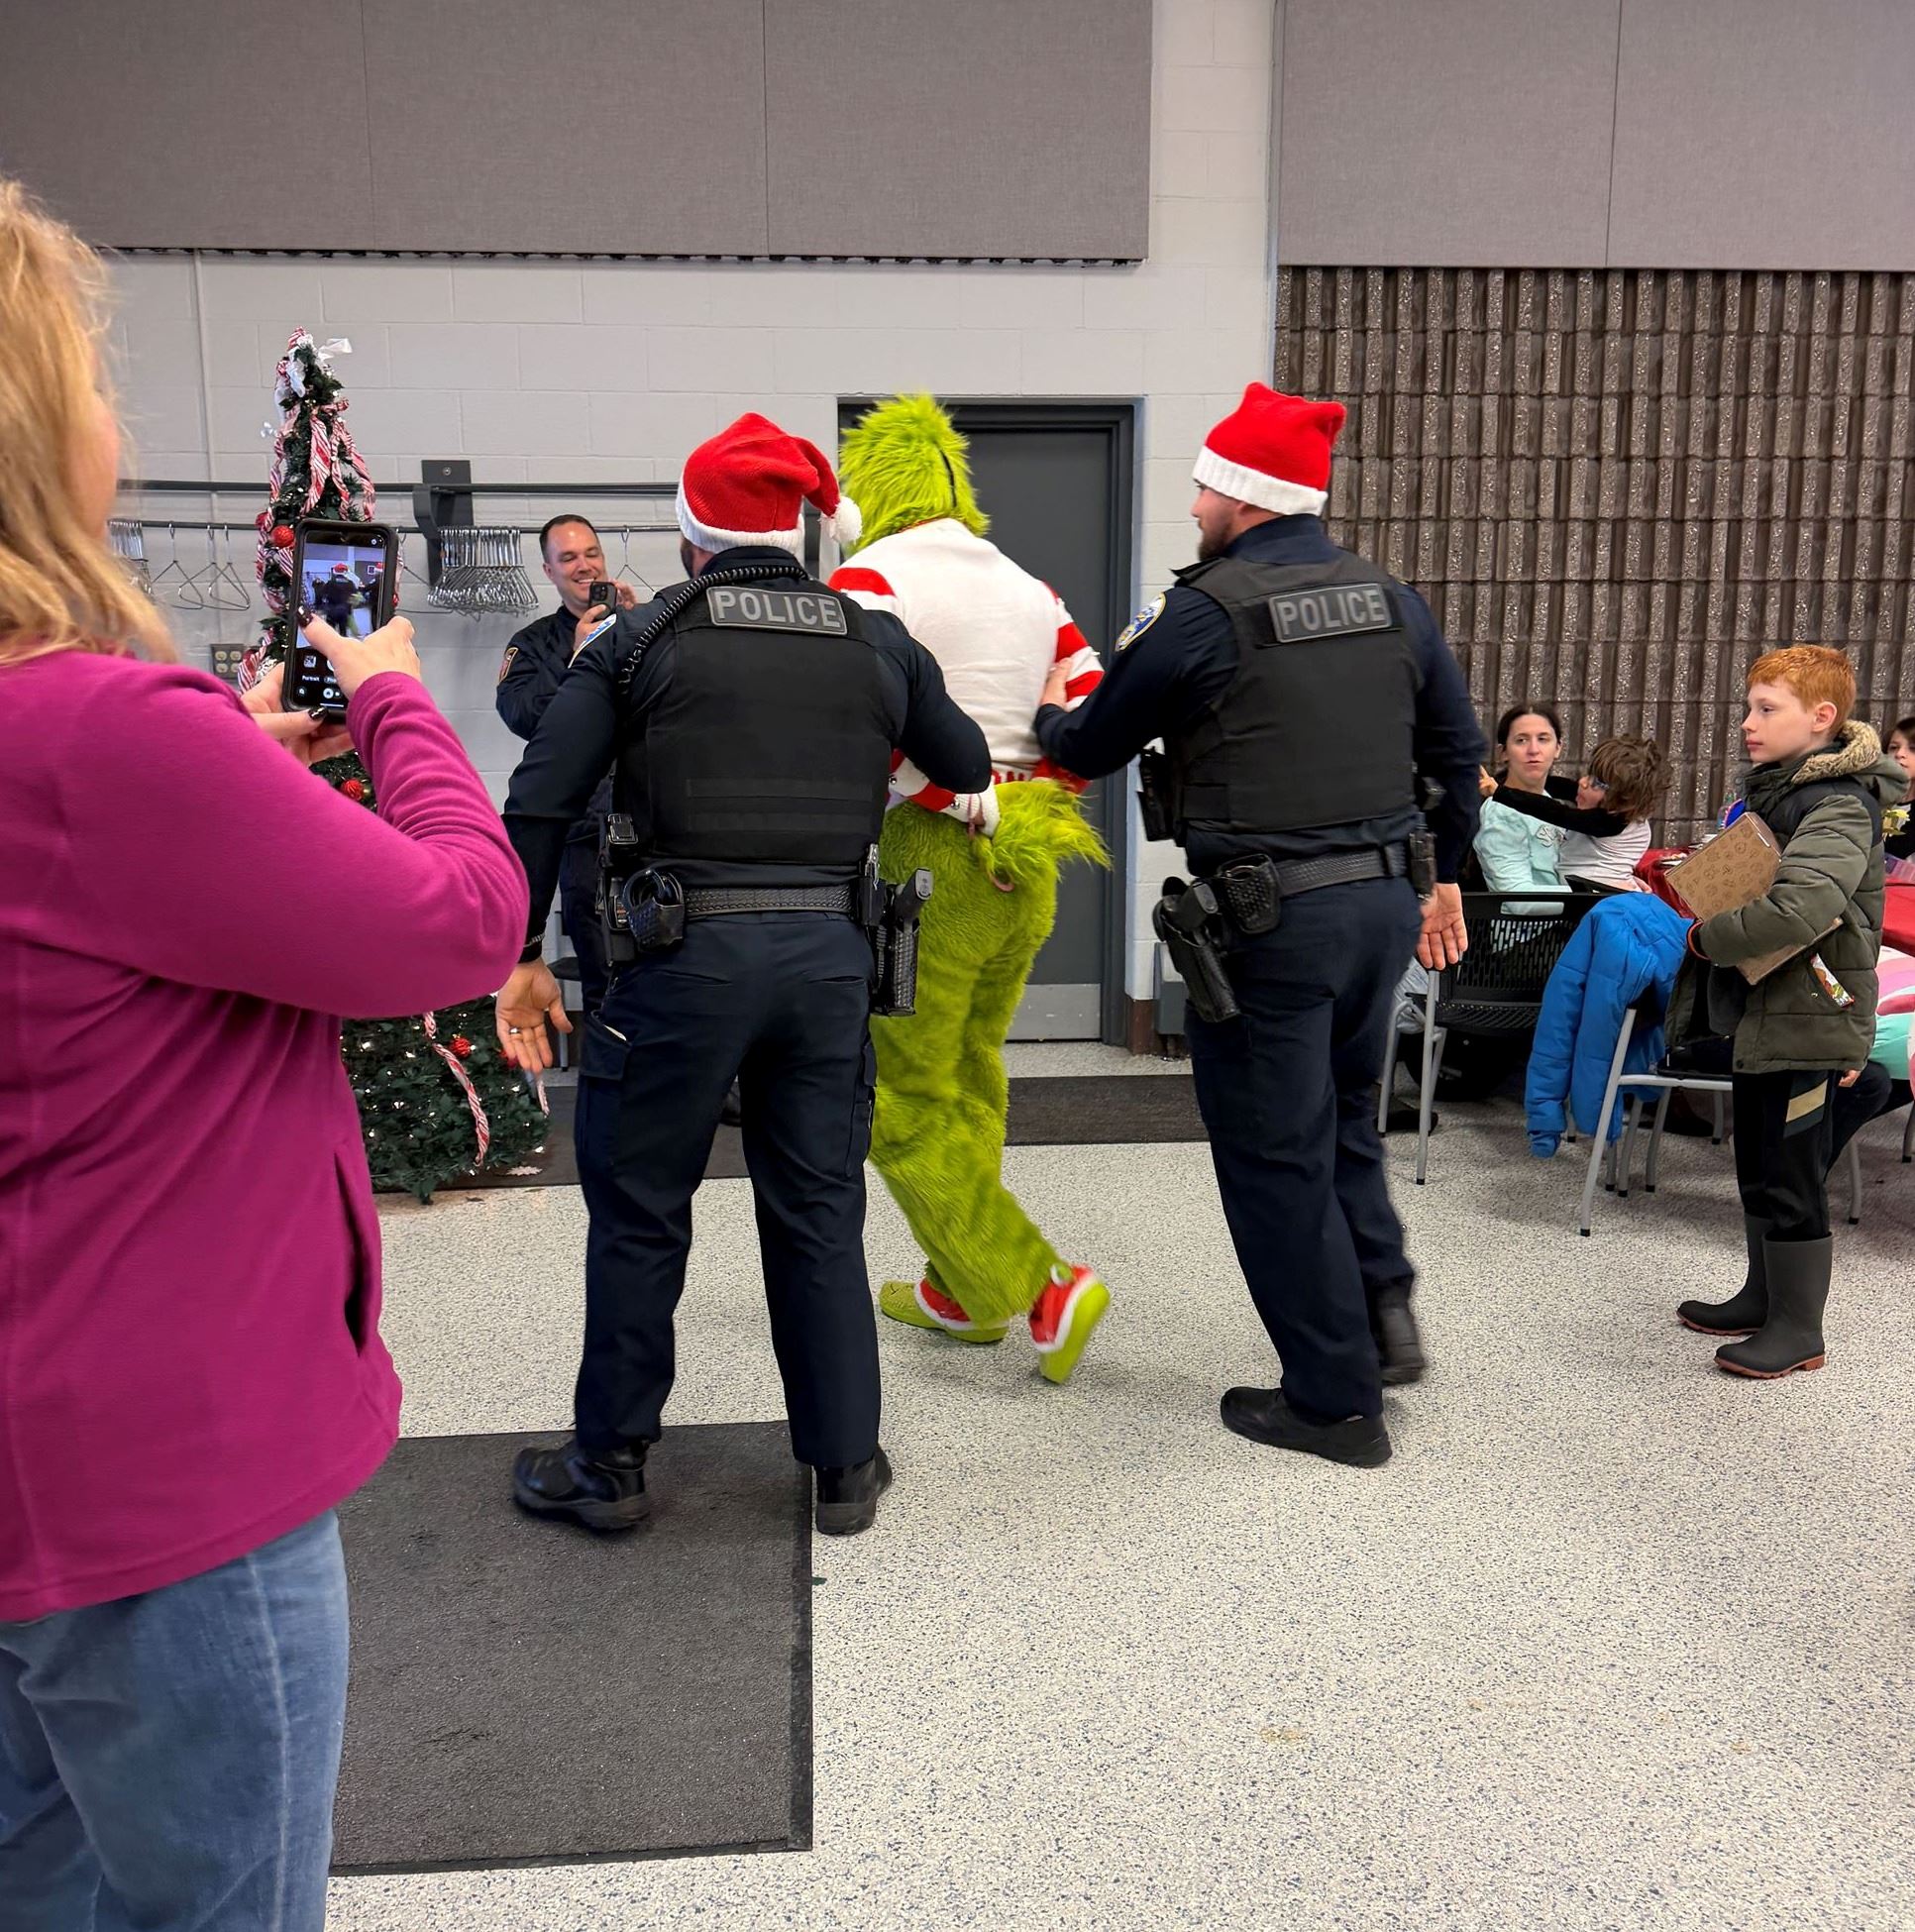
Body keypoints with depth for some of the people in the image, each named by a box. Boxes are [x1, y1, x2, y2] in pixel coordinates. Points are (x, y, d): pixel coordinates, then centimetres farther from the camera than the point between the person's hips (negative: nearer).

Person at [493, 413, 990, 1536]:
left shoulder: (640, 644, 1)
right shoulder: (880, 644, 8)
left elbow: (538, 806, -3)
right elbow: (968, 772, 18)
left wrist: (524, 955, 4)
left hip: (685, 955, -3)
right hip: (832, 957, 3)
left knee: (639, 1214, 12)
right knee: (820, 1215, 14)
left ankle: (610, 1464, 25)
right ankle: (847, 1469, 24)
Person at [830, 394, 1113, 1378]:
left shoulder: (871, 579, -8)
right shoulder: (1030, 589, 12)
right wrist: (1036, 798, 10)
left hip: (926, 863, -7)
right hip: (1025, 867, 7)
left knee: (904, 1104, 3)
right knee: (969, 1075, 19)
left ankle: (1040, 1287, -1)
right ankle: (960, 1291, 29)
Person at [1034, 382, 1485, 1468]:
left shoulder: (1202, 616, -12)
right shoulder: (1394, 603, 7)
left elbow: (1089, 748, -1)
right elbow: (1460, 752, 14)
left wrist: (1048, 717, 22)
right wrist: (1445, 879, 26)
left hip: (1266, 919, -6)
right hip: (1384, 901, 7)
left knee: (1276, 1155, 5)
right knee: (1343, 1116, 26)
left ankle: (1337, 1400, 14)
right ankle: (1384, 1304, 18)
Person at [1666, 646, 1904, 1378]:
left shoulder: (1840, 809, -19)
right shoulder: (1772, 790, 12)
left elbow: (1798, 910, -34)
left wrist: (1707, 938, -21)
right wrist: (1703, 886, 6)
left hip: (1803, 1022, -10)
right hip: (1760, 1014, 10)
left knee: (1790, 1177, 0)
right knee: (1758, 1166, 19)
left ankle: (1797, 1329, 13)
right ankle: (1763, 1297, 33)